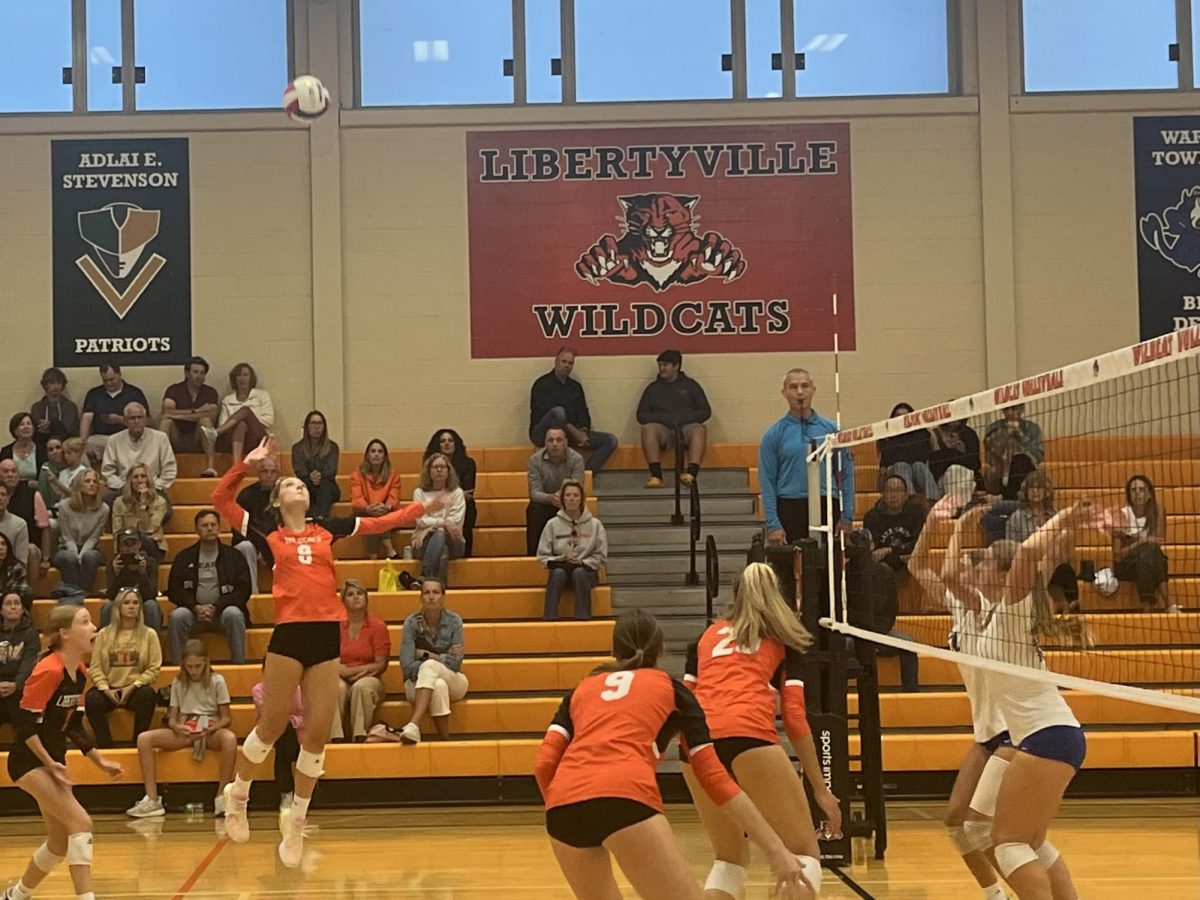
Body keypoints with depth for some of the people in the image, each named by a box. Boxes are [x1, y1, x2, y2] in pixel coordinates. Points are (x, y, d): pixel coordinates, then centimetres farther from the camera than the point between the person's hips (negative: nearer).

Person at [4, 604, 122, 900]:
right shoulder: (48, 671, -22)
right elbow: (25, 724, -21)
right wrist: (50, 764, -23)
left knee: (61, 844, 11)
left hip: (53, 761, 9)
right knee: (80, 822, -20)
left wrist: (99, 761, 9)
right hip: (29, 762, -9)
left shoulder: (79, 672, 4)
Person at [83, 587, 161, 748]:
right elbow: (96, 667, 4)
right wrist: (105, 688, -13)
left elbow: (154, 668, 0)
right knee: (92, 700, -31)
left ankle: (139, 742, -19)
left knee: (147, 695, -35)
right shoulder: (104, 634, 8)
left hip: (136, 689, -1)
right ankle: (105, 745, -16)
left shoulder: (149, 634, 5)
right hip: (109, 689, 1)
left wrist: (133, 686, -12)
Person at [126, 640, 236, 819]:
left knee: (230, 738, -40)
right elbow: (172, 718, 8)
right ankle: (152, 799, -24)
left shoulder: (217, 681, 2)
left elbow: (226, 718, 0)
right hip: (184, 732, 3)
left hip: (211, 731, -3)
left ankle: (222, 797, -32)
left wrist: (210, 730, -20)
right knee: (144, 739, -22)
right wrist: (178, 727, -17)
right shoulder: (178, 683, 9)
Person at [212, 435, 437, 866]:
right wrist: (247, 462, -2)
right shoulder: (268, 533, 8)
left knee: (317, 733, 2)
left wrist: (425, 507, 19)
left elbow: (380, 523, 21)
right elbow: (220, 499, 2)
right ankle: (237, 794, 27)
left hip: (327, 635, 3)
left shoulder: (326, 529, 16)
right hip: (289, 634, -3)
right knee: (272, 726, 2)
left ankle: (296, 823, 16)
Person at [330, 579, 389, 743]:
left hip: (369, 679, -1)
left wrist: (349, 670, -10)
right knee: (337, 687, -35)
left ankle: (360, 738, -36)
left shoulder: (378, 626, 2)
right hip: (342, 679, 1)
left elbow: (381, 665, -3)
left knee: (362, 687, -36)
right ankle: (336, 739, -39)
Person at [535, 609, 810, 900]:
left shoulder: (582, 688, 30)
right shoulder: (670, 688, 23)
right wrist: (777, 850, 14)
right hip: (625, 798, -4)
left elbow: (544, 764, 16)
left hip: (564, 802, 4)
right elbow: (714, 777, 14)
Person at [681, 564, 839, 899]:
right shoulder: (783, 639, 21)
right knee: (804, 855, 3)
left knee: (730, 856, 20)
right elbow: (794, 717, 12)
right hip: (748, 733, -4)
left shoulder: (707, 635, 29)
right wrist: (820, 788, 13)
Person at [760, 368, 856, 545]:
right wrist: (773, 525, -9)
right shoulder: (774, 434, 2)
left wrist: (847, 518, -1)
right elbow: (767, 482, -1)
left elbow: (846, 475, 6)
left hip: (827, 509, 2)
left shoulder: (831, 429, 7)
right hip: (790, 509, -2)